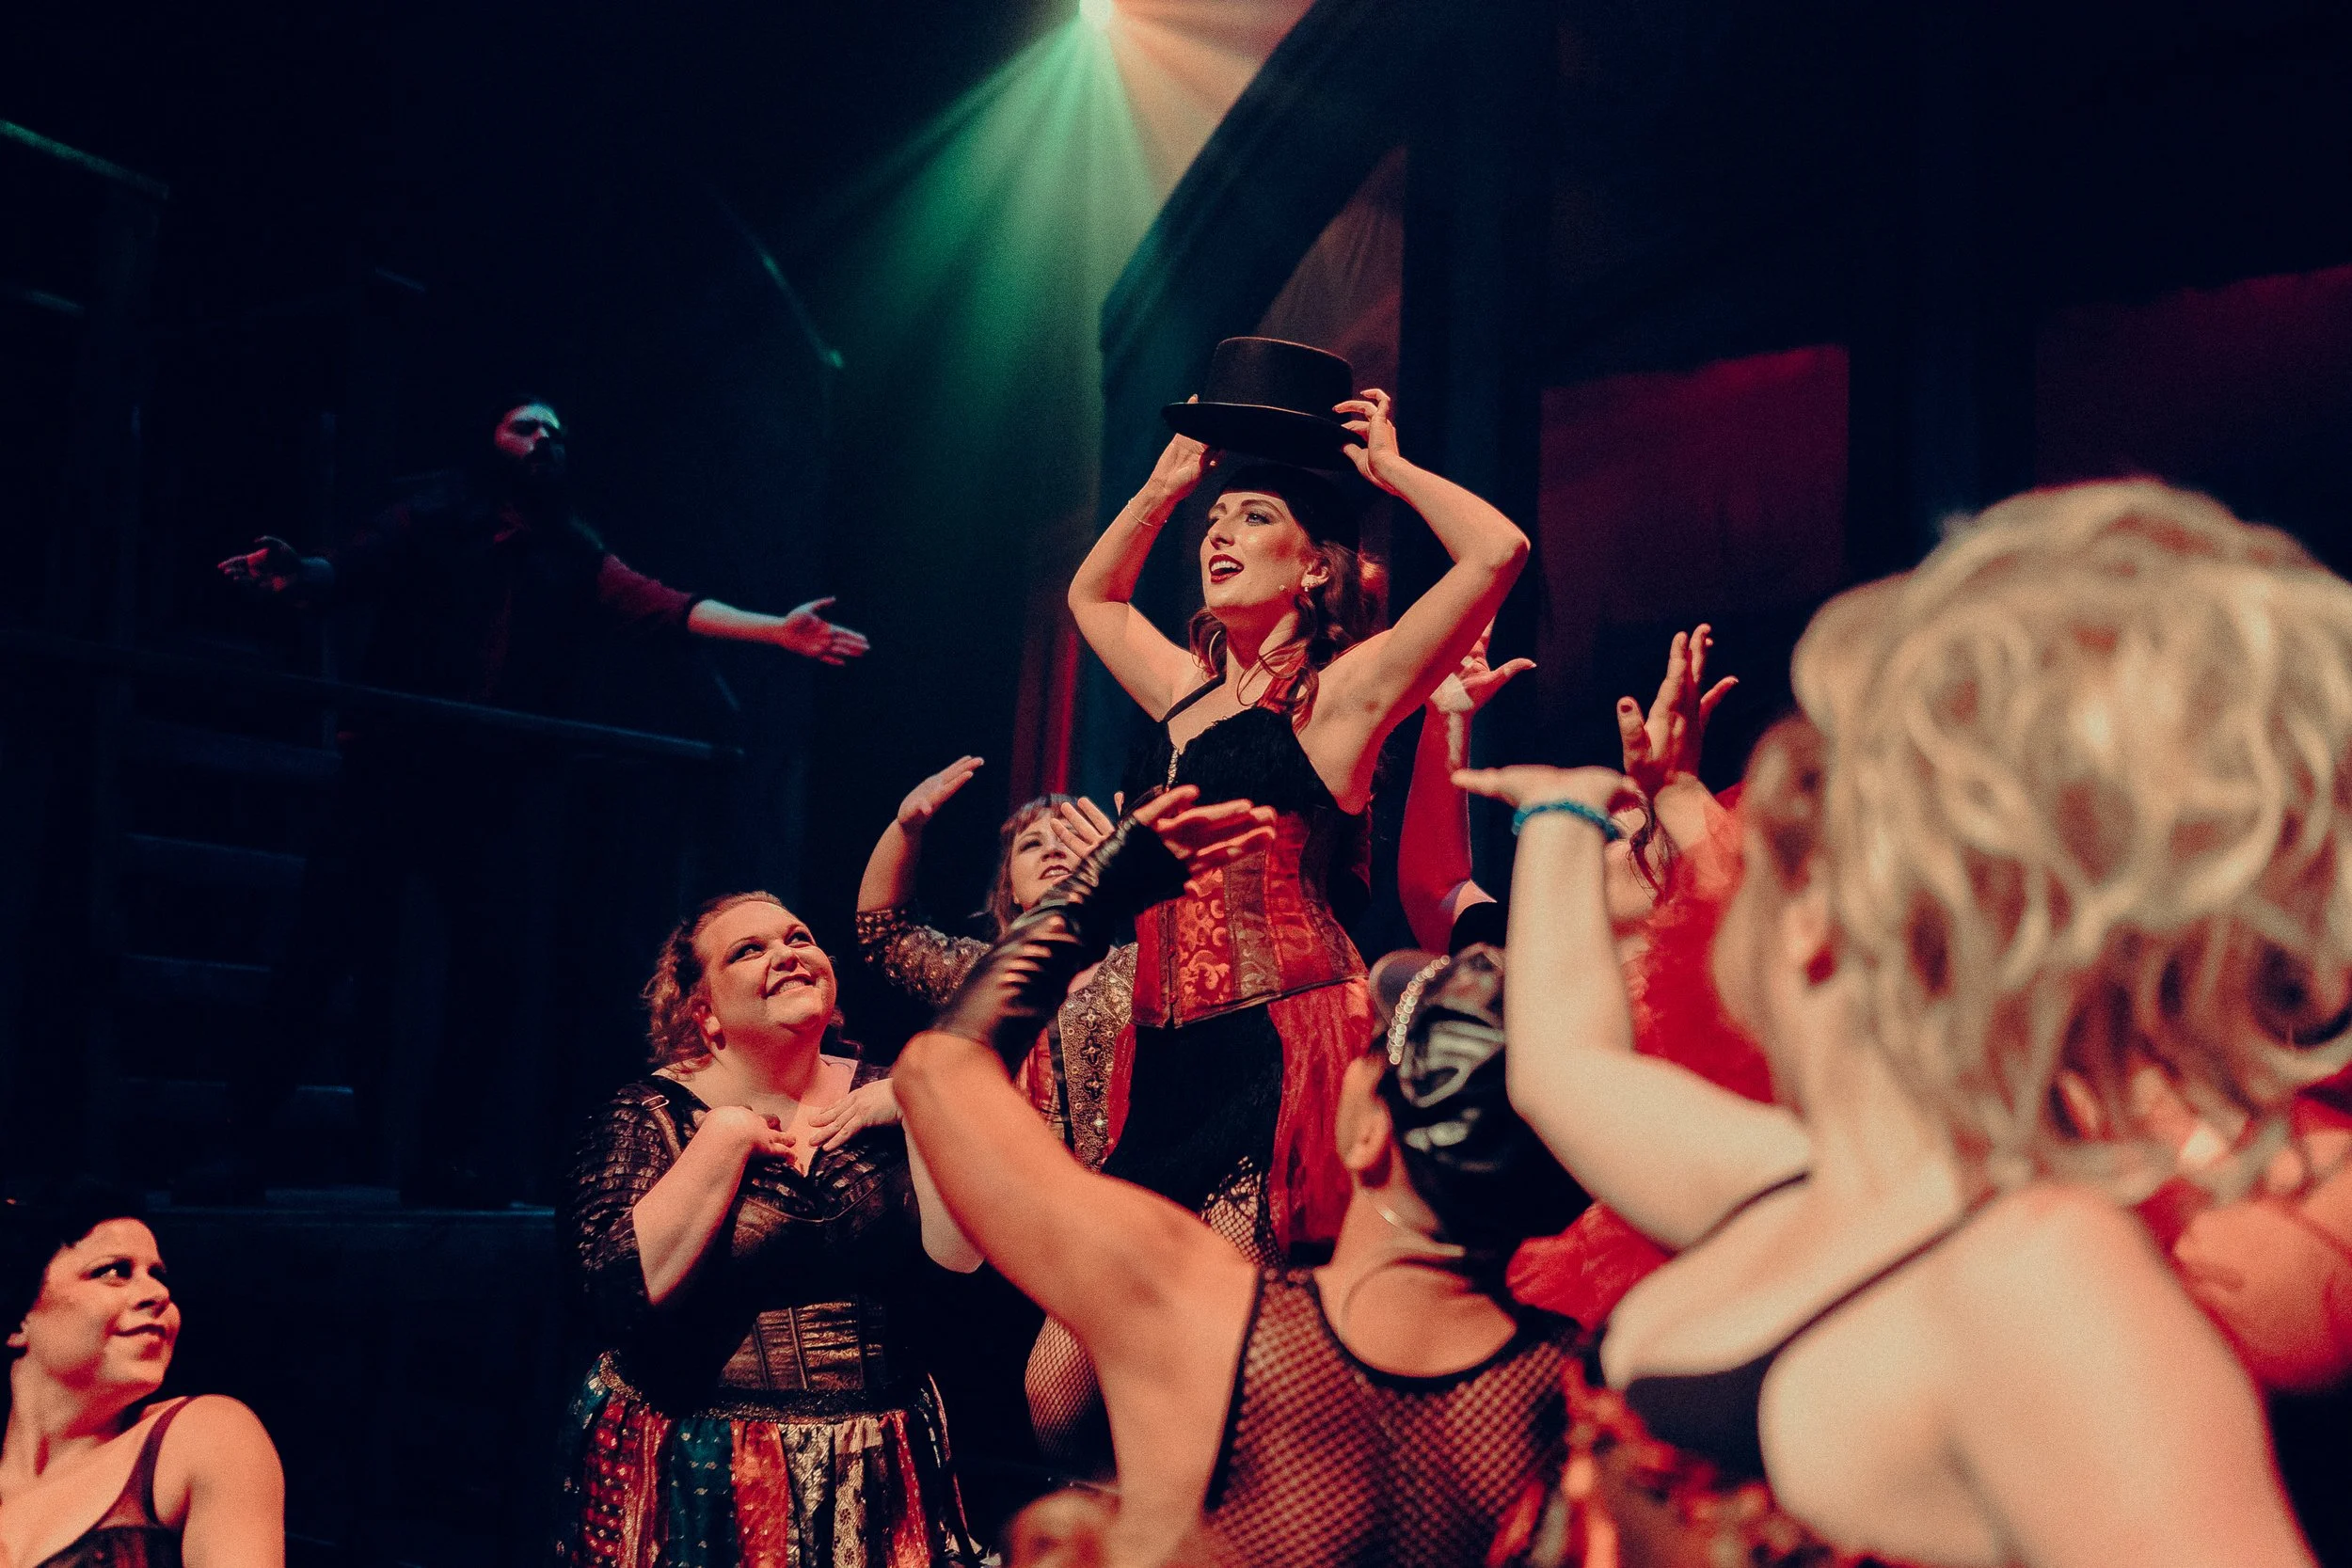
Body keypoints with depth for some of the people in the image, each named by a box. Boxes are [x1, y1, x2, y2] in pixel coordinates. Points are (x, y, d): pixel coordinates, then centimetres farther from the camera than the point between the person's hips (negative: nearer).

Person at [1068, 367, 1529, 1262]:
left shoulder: (1337, 694, 0)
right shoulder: (1186, 693, 20)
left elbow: (1497, 550, -10)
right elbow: (1090, 597, 41)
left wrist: (1390, 468, 5)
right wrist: (1166, 485, 32)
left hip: (1283, 1049, -6)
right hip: (1169, 1055, 7)